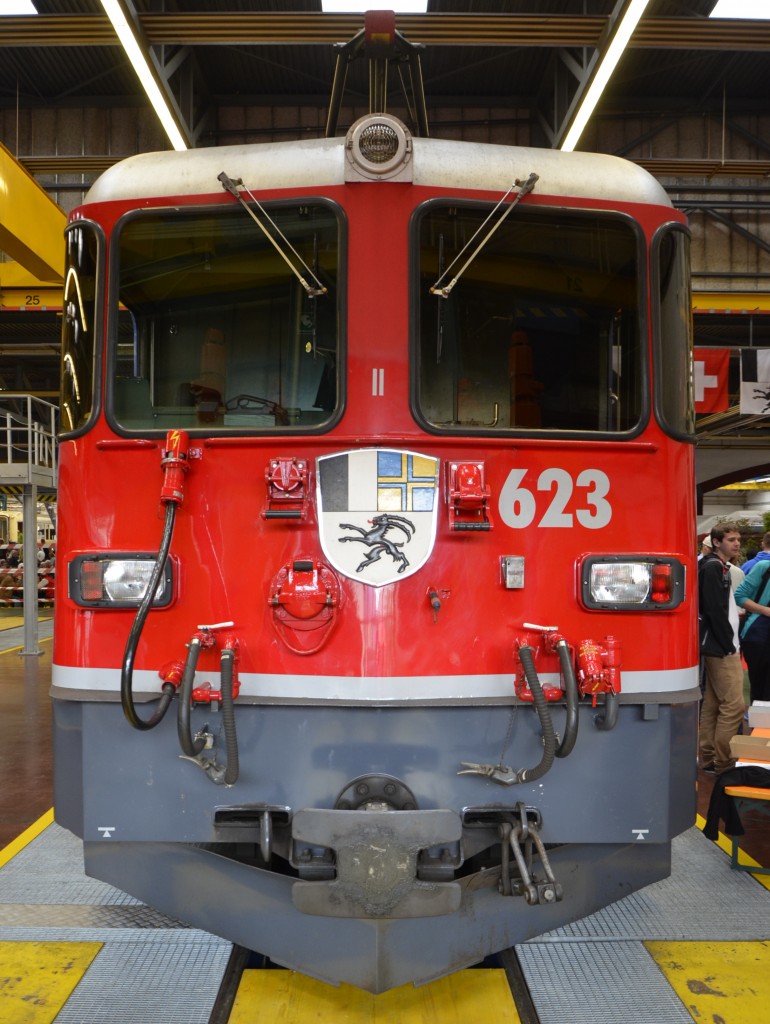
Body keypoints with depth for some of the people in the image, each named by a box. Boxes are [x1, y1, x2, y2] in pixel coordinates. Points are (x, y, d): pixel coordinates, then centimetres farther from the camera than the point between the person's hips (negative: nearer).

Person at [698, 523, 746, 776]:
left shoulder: (720, 567, 17)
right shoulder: (713, 567, -14)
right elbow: (715, 611, -20)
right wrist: (729, 645, -17)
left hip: (719, 647, 10)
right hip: (721, 648, -10)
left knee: (712, 704, 12)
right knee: (733, 705, -8)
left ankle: (708, 758, 18)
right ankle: (723, 763, -1)